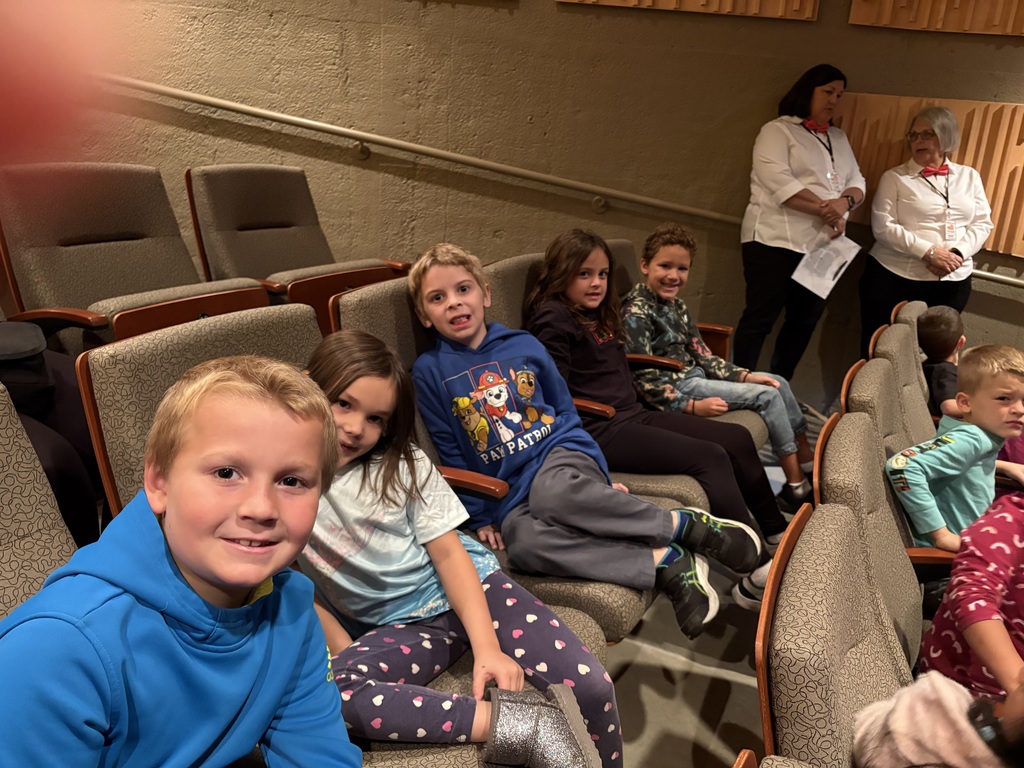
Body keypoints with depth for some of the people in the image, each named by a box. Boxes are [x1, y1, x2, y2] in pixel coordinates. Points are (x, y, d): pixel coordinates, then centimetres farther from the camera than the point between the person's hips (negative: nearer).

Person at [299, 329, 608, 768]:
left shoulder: (403, 465, 0)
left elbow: (448, 553, -6)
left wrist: (487, 646, -17)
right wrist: (347, 656, -12)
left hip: (467, 588, 1)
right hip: (399, 628, -1)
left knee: (591, 687, -19)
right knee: (333, 691, -36)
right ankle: (515, 724, -35)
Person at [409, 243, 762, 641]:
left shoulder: (524, 345, 8)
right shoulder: (430, 371, 3)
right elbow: (451, 455, 5)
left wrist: (601, 474, 10)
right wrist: (481, 516, 1)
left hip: (561, 454, 0)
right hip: (509, 497, 0)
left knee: (554, 492, -36)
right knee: (522, 543, -34)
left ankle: (689, 525, -22)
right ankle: (664, 561, -31)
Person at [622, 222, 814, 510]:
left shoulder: (675, 304, 9)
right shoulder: (636, 312, -19)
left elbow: (701, 355, 12)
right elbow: (644, 379, -23)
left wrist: (746, 376, 2)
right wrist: (692, 406, -26)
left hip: (694, 373, 10)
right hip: (677, 386, -10)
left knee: (779, 383, 10)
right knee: (767, 396, -13)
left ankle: (809, 463, 20)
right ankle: (797, 488, -6)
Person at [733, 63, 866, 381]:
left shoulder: (839, 138, 21)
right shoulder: (777, 131, 0)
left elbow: (857, 182, 14)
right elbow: (779, 183, -15)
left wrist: (844, 202, -9)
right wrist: (824, 208, -14)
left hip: (822, 245, 7)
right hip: (775, 241, -7)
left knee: (804, 321, 9)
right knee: (759, 319, -7)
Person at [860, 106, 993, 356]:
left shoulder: (969, 177, 12)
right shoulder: (895, 177, 1)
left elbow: (982, 223, 9)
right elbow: (883, 227, -9)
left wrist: (957, 253, -11)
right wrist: (929, 252, -16)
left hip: (952, 282, 3)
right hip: (893, 278, -3)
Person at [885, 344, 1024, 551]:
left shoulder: (983, 437, 4)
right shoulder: (968, 439, -20)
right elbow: (901, 466, -32)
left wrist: (1005, 466, 16)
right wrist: (941, 534, -27)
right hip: (948, 557, -8)